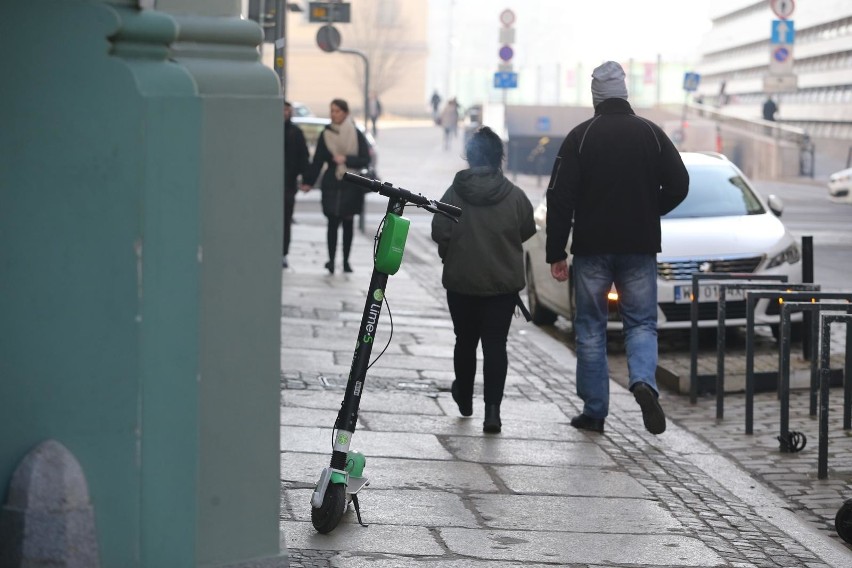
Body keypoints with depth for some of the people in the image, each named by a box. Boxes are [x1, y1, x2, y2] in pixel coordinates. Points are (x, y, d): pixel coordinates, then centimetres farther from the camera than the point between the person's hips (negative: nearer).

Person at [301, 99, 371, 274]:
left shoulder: (356, 135, -1)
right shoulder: (326, 135, 3)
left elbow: (365, 160, -4)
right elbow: (317, 161, 4)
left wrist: (346, 159, -17)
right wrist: (308, 182, -1)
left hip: (351, 185, 0)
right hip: (331, 185, 0)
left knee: (348, 223, 6)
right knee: (333, 222, -7)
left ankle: (346, 261, 12)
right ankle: (331, 260, -10)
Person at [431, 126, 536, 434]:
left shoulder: (454, 194, -9)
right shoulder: (514, 195, -8)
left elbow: (439, 232, -8)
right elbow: (528, 230, 4)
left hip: (461, 281, 1)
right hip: (504, 283, 0)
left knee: (465, 341, 17)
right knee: (496, 344, 0)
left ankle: (464, 398, 35)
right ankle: (492, 409, -12)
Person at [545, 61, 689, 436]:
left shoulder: (580, 137, -4)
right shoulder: (651, 133, 1)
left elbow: (560, 197, -8)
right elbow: (678, 186, 1)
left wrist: (556, 253, -5)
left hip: (592, 249, -1)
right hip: (640, 249, 1)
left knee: (590, 328, 9)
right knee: (641, 323, 10)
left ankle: (594, 411, 10)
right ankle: (643, 381, -19)